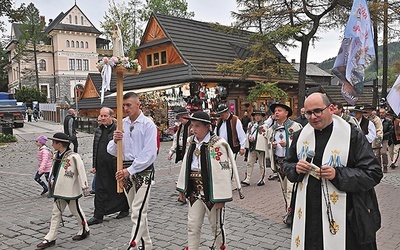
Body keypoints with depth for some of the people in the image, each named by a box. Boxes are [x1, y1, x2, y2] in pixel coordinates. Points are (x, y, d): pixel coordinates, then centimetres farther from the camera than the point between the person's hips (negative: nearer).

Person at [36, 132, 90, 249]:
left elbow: (81, 172, -18)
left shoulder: (74, 157, -20)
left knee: (76, 211, 10)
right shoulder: (56, 156, 3)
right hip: (59, 190, 7)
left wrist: (84, 187, -17)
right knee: (56, 213, 11)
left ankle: (84, 230, 30)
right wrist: (52, 179, 6)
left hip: (70, 191, -7)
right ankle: (50, 238, 19)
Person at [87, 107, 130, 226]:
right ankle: (98, 216, 14)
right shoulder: (98, 130, 10)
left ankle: (125, 209, 30)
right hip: (101, 167, 6)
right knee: (100, 190, 7)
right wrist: (94, 165, 14)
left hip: (114, 166, -6)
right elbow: (95, 148, 16)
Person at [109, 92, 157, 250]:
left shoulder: (148, 124, -10)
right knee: (136, 211, 16)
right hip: (126, 169, 6)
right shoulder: (122, 124, 6)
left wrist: (130, 170, -20)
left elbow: (149, 153, -17)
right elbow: (112, 151, 5)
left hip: (143, 169, -6)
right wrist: (115, 141, -16)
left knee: (138, 212, -10)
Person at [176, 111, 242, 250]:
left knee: (216, 225, 13)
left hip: (211, 192, -5)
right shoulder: (191, 142, 4)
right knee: (192, 225, 12)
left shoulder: (217, 144, -17)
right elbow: (186, 165, 11)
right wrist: (182, 188, 12)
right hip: (194, 191, 6)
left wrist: (220, 197, -17)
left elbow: (222, 171, -18)